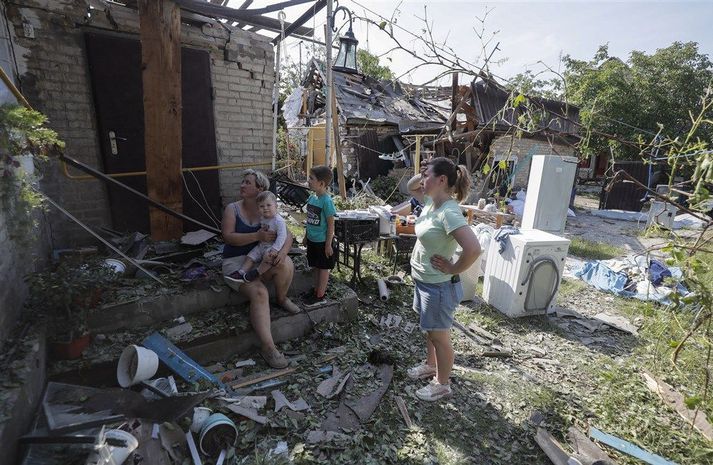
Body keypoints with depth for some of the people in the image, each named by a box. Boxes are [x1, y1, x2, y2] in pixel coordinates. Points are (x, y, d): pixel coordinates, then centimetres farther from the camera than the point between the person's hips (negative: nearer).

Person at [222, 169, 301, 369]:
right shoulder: (232, 209, 0)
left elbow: (287, 234, -2)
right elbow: (228, 237, -14)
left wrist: (282, 251, -26)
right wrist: (257, 236, -29)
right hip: (237, 262, -2)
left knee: (286, 264, -29)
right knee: (259, 293, -29)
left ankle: (281, 298, 1)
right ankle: (267, 347, -25)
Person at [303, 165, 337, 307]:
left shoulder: (326, 201, -21)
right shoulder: (312, 197, 2)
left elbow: (331, 224, -18)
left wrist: (328, 244, -16)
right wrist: (306, 236, 18)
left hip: (322, 241, -7)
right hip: (312, 240, 7)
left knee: (323, 268, 8)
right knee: (316, 267, 19)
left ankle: (320, 296, 21)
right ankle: (316, 291, 34)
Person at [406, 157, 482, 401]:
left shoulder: (449, 213, -28)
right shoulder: (431, 201, -1)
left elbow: (473, 249, -37)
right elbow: (412, 188, 21)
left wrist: (454, 269, -23)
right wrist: (420, 177, 1)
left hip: (438, 286, -9)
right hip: (423, 280, 9)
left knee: (439, 335, 12)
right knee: (429, 330, 28)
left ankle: (442, 384, 35)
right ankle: (430, 365, 52)